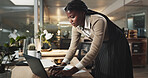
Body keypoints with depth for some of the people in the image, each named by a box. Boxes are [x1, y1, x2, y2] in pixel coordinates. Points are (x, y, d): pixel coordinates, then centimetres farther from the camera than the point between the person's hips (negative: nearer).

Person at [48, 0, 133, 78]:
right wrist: (62, 65, -21)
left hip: (116, 45, -5)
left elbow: (94, 51, -40)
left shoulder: (98, 21, -37)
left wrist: (71, 71, -44)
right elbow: (73, 47, -9)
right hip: (102, 47, 6)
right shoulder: (76, 26, -15)